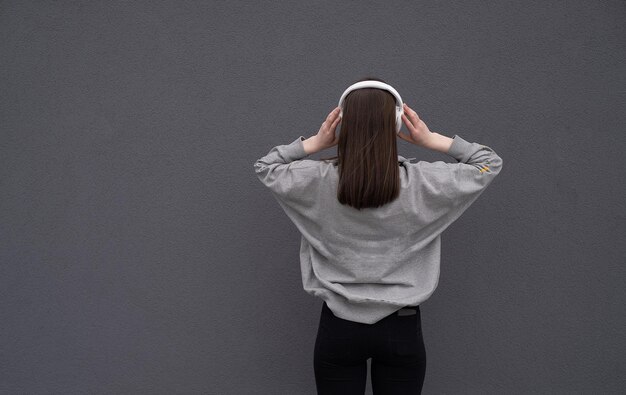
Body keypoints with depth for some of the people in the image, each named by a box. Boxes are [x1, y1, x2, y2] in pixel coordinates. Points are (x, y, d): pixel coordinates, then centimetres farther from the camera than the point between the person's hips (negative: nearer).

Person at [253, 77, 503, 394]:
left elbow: (264, 167, 8)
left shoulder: (317, 181, -13)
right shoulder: (422, 182, -14)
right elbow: (489, 163, 3)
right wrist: (432, 140, -3)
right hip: (401, 328, 0)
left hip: (338, 327, 1)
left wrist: (312, 143, -1)